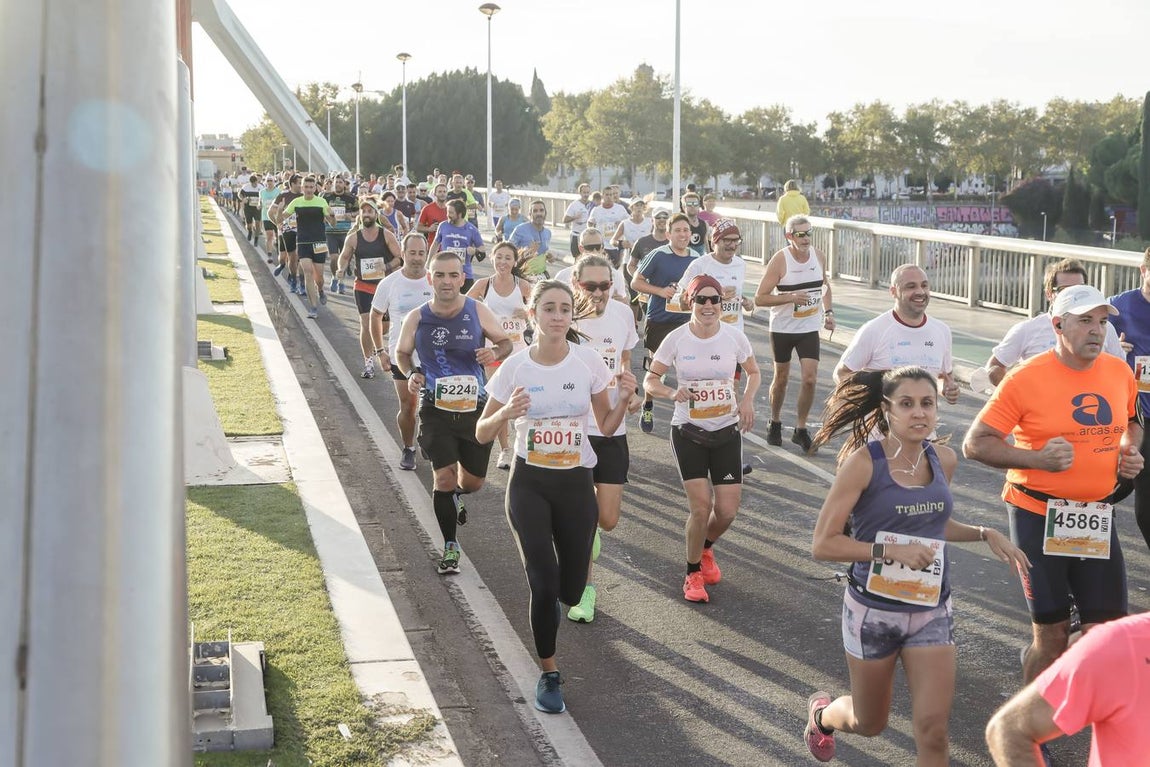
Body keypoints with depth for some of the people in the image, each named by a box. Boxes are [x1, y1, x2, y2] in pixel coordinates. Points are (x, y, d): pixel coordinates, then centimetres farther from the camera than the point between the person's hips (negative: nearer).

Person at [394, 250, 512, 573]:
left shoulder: (477, 311, -5)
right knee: (443, 477, -9)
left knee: (473, 481, 12)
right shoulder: (416, 318, -6)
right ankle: (451, 547, 10)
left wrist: (495, 352, -16)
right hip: (436, 410, -1)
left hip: (476, 407, 2)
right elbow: (402, 353, 11)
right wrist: (411, 373, -10)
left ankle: (454, 496, 51)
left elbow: (506, 342, 7)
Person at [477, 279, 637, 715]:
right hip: (530, 485, -2)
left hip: (576, 483, 2)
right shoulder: (515, 368, -8)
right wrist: (506, 413, -23)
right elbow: (482, 434, -2)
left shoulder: (589, 362, -6)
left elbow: (606, 427, 3)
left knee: (571, 592, 6)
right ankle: (549, 676, 10)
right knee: (544, 585, -11)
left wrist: (624, 399, -17)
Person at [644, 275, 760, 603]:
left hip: (727, 431, 2)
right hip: (688, 432, -2)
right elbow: (649, 381, -3)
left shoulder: (734, 336, -4)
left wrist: (747, 400, -8)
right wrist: (672, 392, -25)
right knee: (701, 508, -12)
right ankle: (693, 573, 13)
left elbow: (753, 372, 12)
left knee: (727, 511, -1)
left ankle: (706, 548, 34)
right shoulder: (676, 339, -8)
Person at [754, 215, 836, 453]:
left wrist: (828, 311, 6)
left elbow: (825, 285, 19)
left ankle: (800, 429, 7)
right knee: (781, 378, 11)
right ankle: (775, 423, 33)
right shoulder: (779, 260, -15)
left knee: (810, 378, -7)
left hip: (810, 328, 3)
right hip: (782, 328, -3)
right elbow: (760, 298, -16)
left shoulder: (819, 257, -1)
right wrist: (791, 297, -25)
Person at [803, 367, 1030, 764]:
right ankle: (821, 713, 51)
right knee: (869, 724, 16)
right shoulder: (863, 462, -17)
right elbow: (823, 544, -17)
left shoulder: (944, 459, 0)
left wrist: (985, 534, 5)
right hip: (874, 610, -3)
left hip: (932, 610, 4)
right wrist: (890, 551, -25)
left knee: (933, 728, -5)